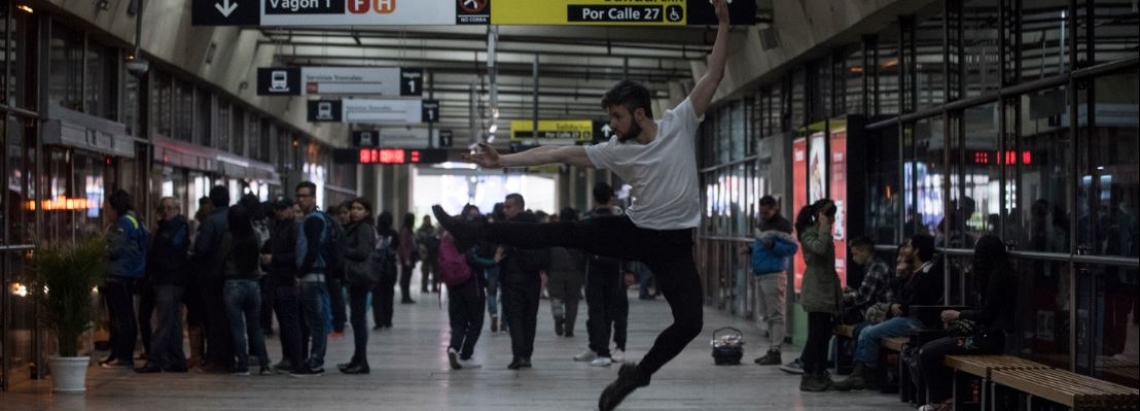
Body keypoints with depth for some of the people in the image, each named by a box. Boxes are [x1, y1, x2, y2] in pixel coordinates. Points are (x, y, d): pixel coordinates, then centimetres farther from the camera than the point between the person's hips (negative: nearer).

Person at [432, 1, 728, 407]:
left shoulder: (679, 123, -8)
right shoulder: (617, 151, -2)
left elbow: (713, 76, -9)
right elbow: (561, 153, -3)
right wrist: (504, 160, -7)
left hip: (674, 242, -2)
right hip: (635, 230, 2)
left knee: (690, 322, -12)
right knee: (559, 233, -6)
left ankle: (638, 373, 10)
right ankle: (474, 231, -2)